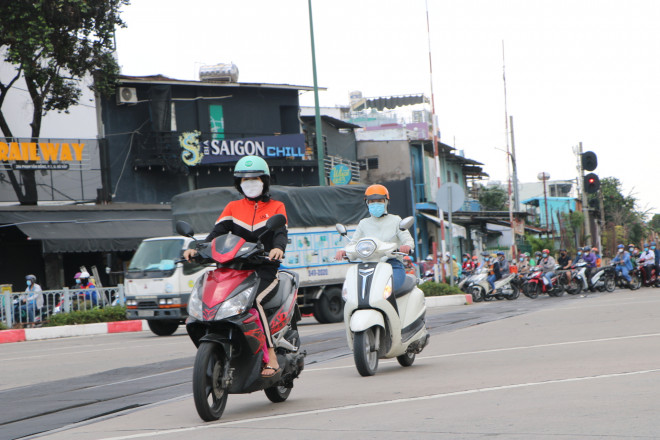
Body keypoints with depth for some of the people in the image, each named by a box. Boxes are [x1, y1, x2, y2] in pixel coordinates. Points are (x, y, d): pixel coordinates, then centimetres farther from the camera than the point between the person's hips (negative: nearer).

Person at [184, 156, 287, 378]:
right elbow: (217, 232, 5)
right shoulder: (233, 208, 19)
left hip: (265, 270, -3)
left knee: (253, 300, -34)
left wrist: (278, 248, -31)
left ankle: (272, 359, -31)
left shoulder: (276, 207, 11)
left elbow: (281, 233, -7)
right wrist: (197, 248, -15)